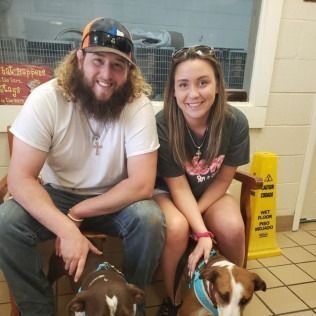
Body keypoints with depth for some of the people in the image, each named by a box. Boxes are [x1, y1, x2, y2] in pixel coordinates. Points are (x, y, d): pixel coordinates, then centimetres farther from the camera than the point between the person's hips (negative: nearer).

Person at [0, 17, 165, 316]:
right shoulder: (45, 99, -18)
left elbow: (142, 184, -22)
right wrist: (66, 229, -32)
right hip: (57, 195, 1)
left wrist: (76, 215, -22)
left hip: (115, 200, 0)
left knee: (150, 220, -28)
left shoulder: (139, 105, -19)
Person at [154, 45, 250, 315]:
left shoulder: (235, 122, -21)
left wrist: (196, 214, -17)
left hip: (210, 192, 2)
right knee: (176, 228, -31)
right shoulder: (163, 124, -28)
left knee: (232, 228, -25)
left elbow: (223, 179, -9)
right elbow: (178, 186, -22)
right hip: (168, 191, -2)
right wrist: (201, 232, -30)